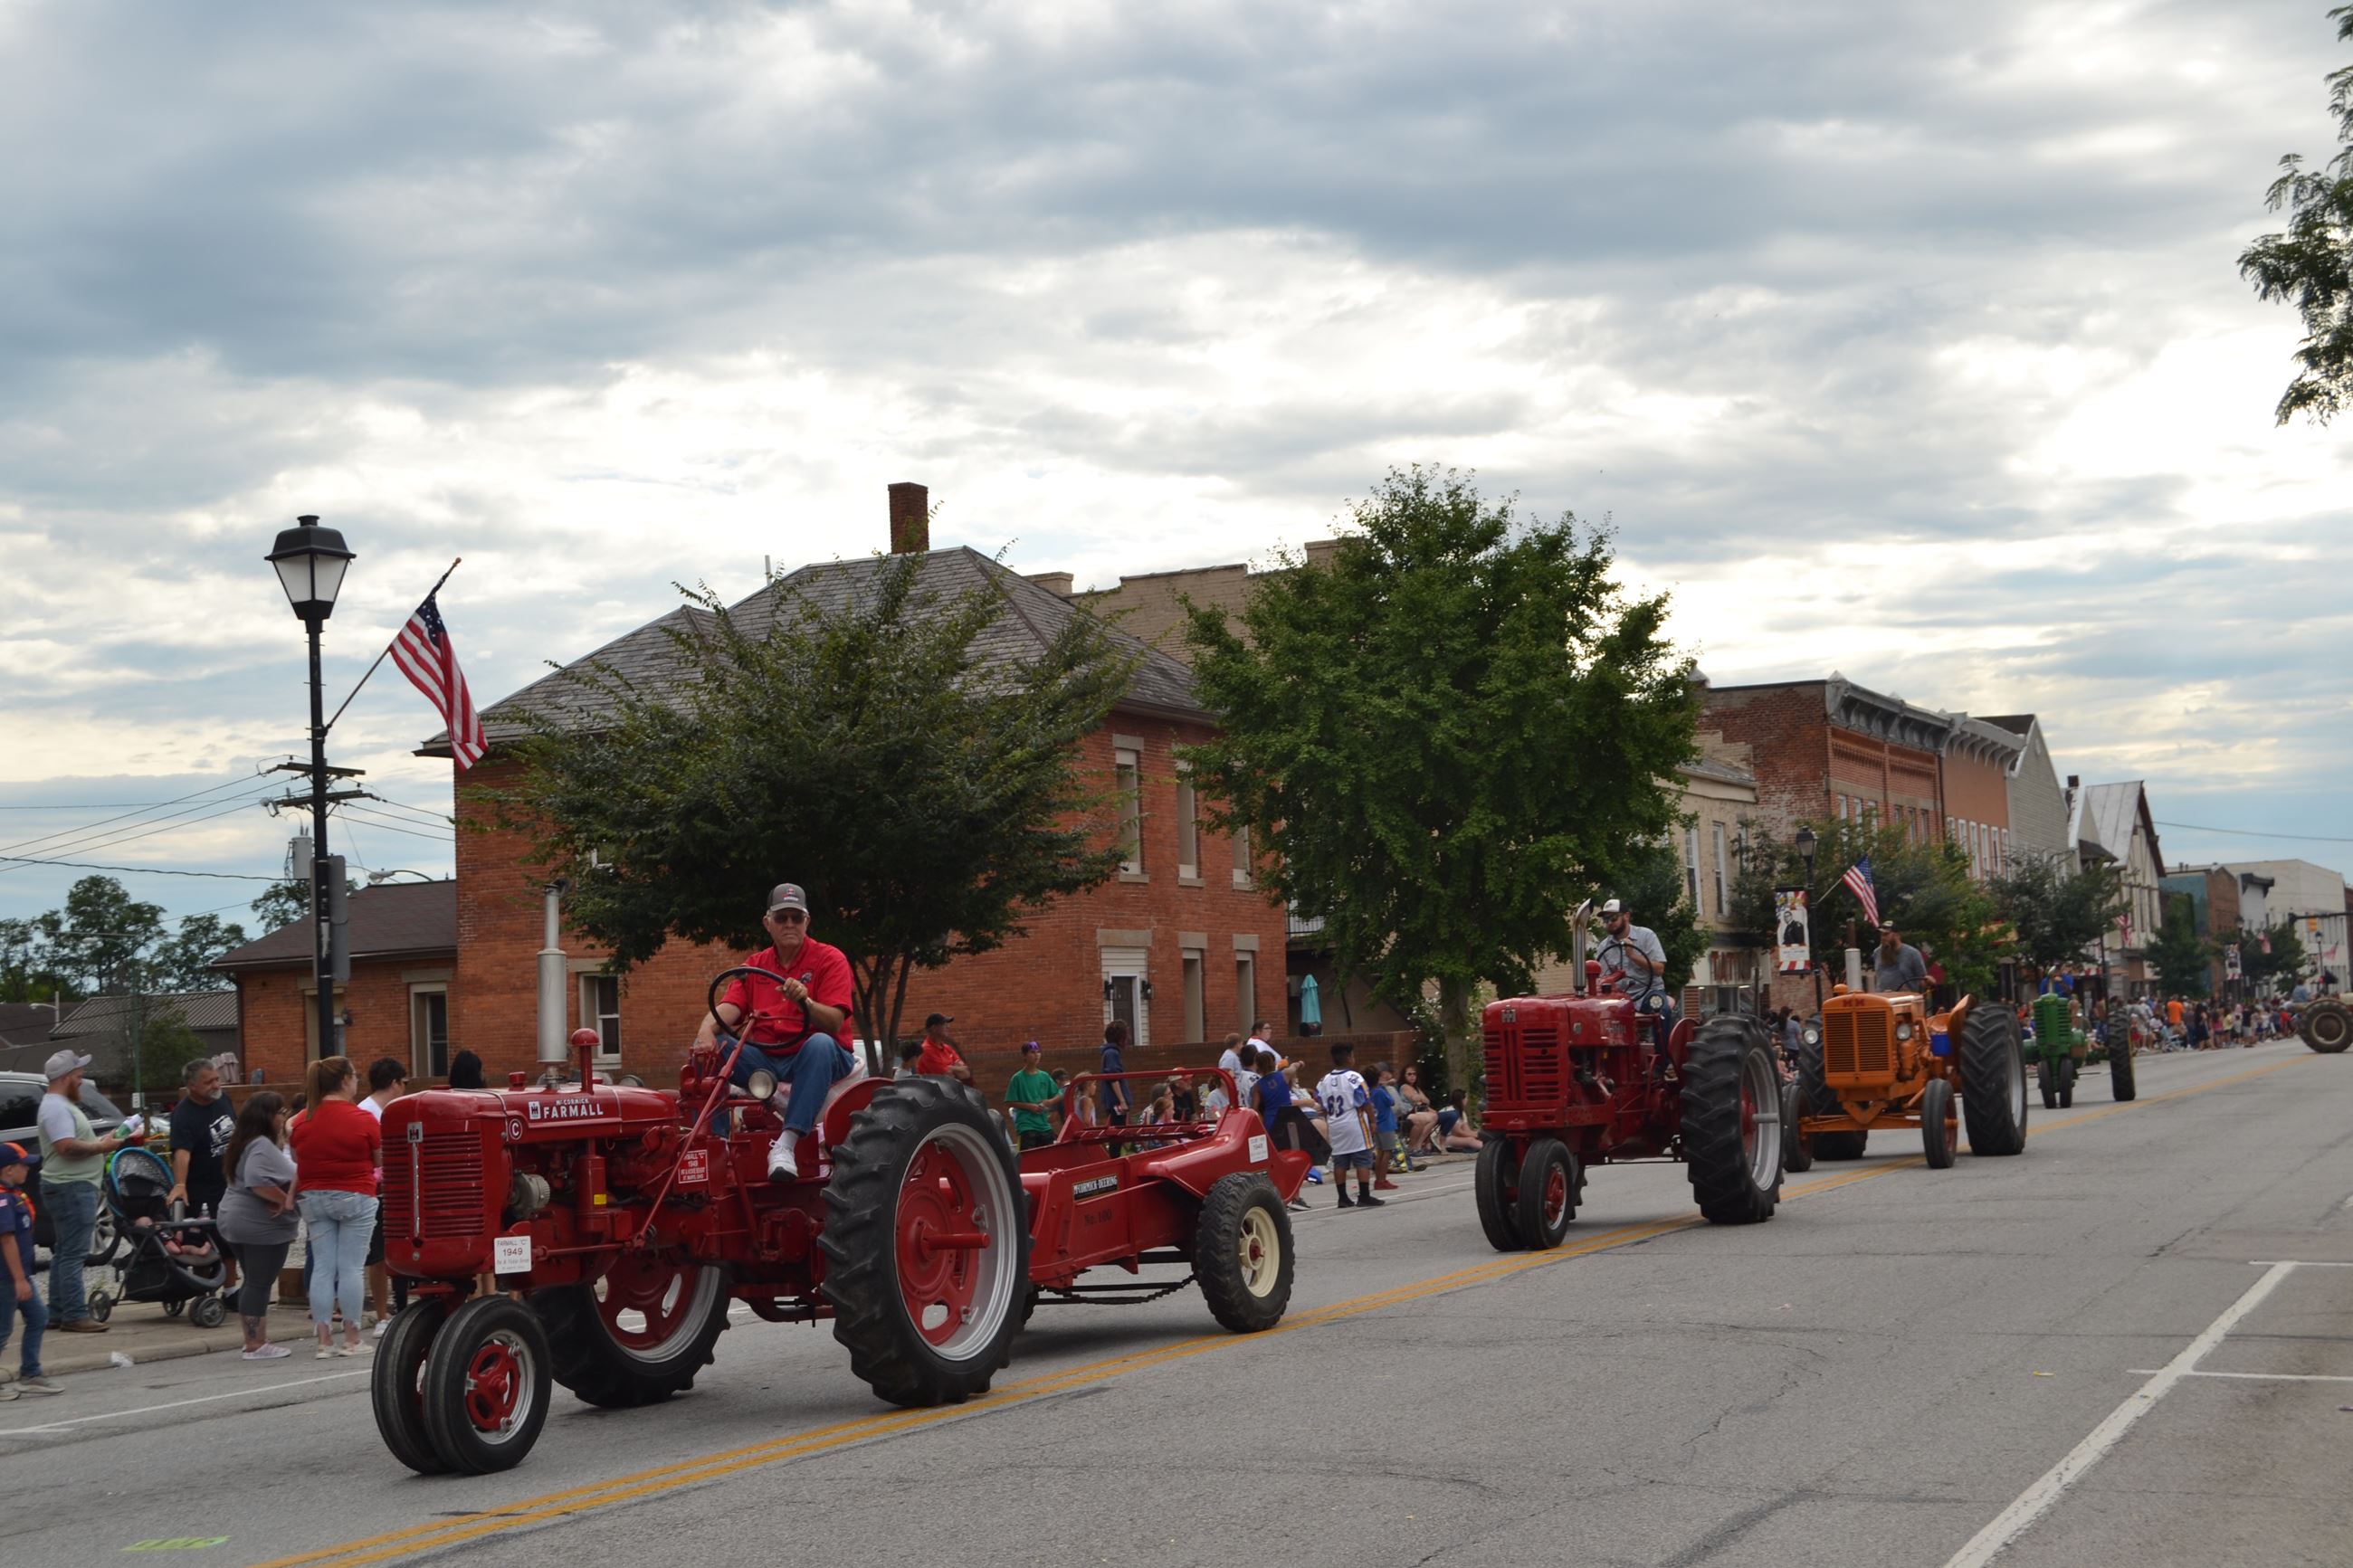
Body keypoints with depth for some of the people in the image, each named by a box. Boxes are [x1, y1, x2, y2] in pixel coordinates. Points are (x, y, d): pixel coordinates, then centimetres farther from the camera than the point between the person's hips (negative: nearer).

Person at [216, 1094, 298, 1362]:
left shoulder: (246, 1142, 16)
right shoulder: (262, 1146, -18)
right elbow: (257, 1181, -31)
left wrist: (282, 1136, 13)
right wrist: (284, 1199, -21)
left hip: (237, 1221, 11)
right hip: (261, 1226, -11)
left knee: (253, 1283, 15)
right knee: (261, 1285, -7)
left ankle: (254, 1340, 20)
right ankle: (256, 1345, -5)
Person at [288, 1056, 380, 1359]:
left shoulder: (301, 1122, 2)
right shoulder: (363, 1120, -10)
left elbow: (297, 1161, 11)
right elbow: (381, 1160, -1)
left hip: (314, 1198, 4)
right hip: (355, 1198, -4)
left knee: (322, 1268, 6)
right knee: (350, 1267, 0)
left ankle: (324, 1340, 5)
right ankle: (351, 1339, 3)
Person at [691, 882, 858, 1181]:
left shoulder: (829, 959, 1)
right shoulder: (756, 965, 15)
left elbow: (834, 1022, -12)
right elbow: (729, 1007, -1)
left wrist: (805, 1002, -33)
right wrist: (707, 1028, -24)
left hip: (809, 1059, -4)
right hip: (764, 1059, 4)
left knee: (820, 1044, -39)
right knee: (709, 1046, -18)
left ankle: (786, 1144, -48)